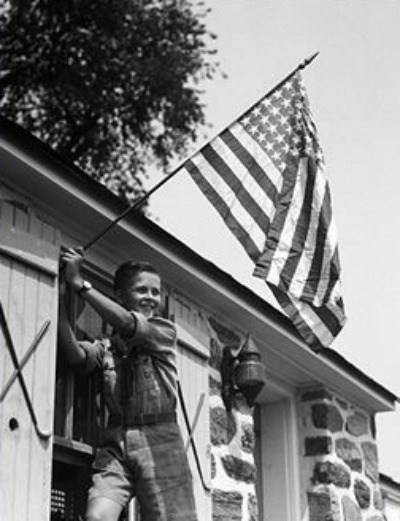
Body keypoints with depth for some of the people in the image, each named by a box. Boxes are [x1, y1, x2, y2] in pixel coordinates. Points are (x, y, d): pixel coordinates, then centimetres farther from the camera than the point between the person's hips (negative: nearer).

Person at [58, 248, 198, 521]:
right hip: (116, 444, 2)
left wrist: (79, 283, -10)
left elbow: (126, 322, -11)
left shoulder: (165, 331, 6)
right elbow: (76, 354, -8)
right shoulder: (106, 347, 13)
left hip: (159, 440, -1)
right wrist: (60, 298, -14)